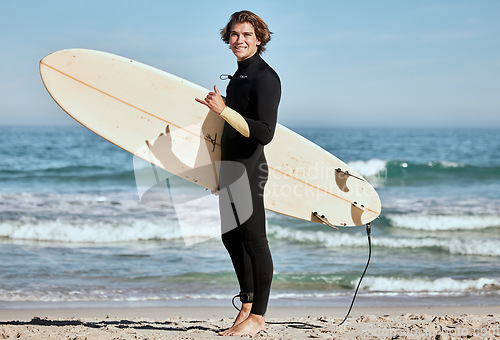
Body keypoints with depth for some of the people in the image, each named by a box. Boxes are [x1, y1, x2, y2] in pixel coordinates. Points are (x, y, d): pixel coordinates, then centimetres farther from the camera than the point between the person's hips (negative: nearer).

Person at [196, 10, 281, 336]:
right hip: (230, 167, 10)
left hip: (249, 169, -10)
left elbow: (264, 133, -23)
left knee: (254, 239, -4)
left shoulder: (265, 77, -14)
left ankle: (258, 316, 2)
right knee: (232, 238, 15)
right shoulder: (239, 75, 15)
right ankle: (247, 305, 25)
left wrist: (224, 110, -26)